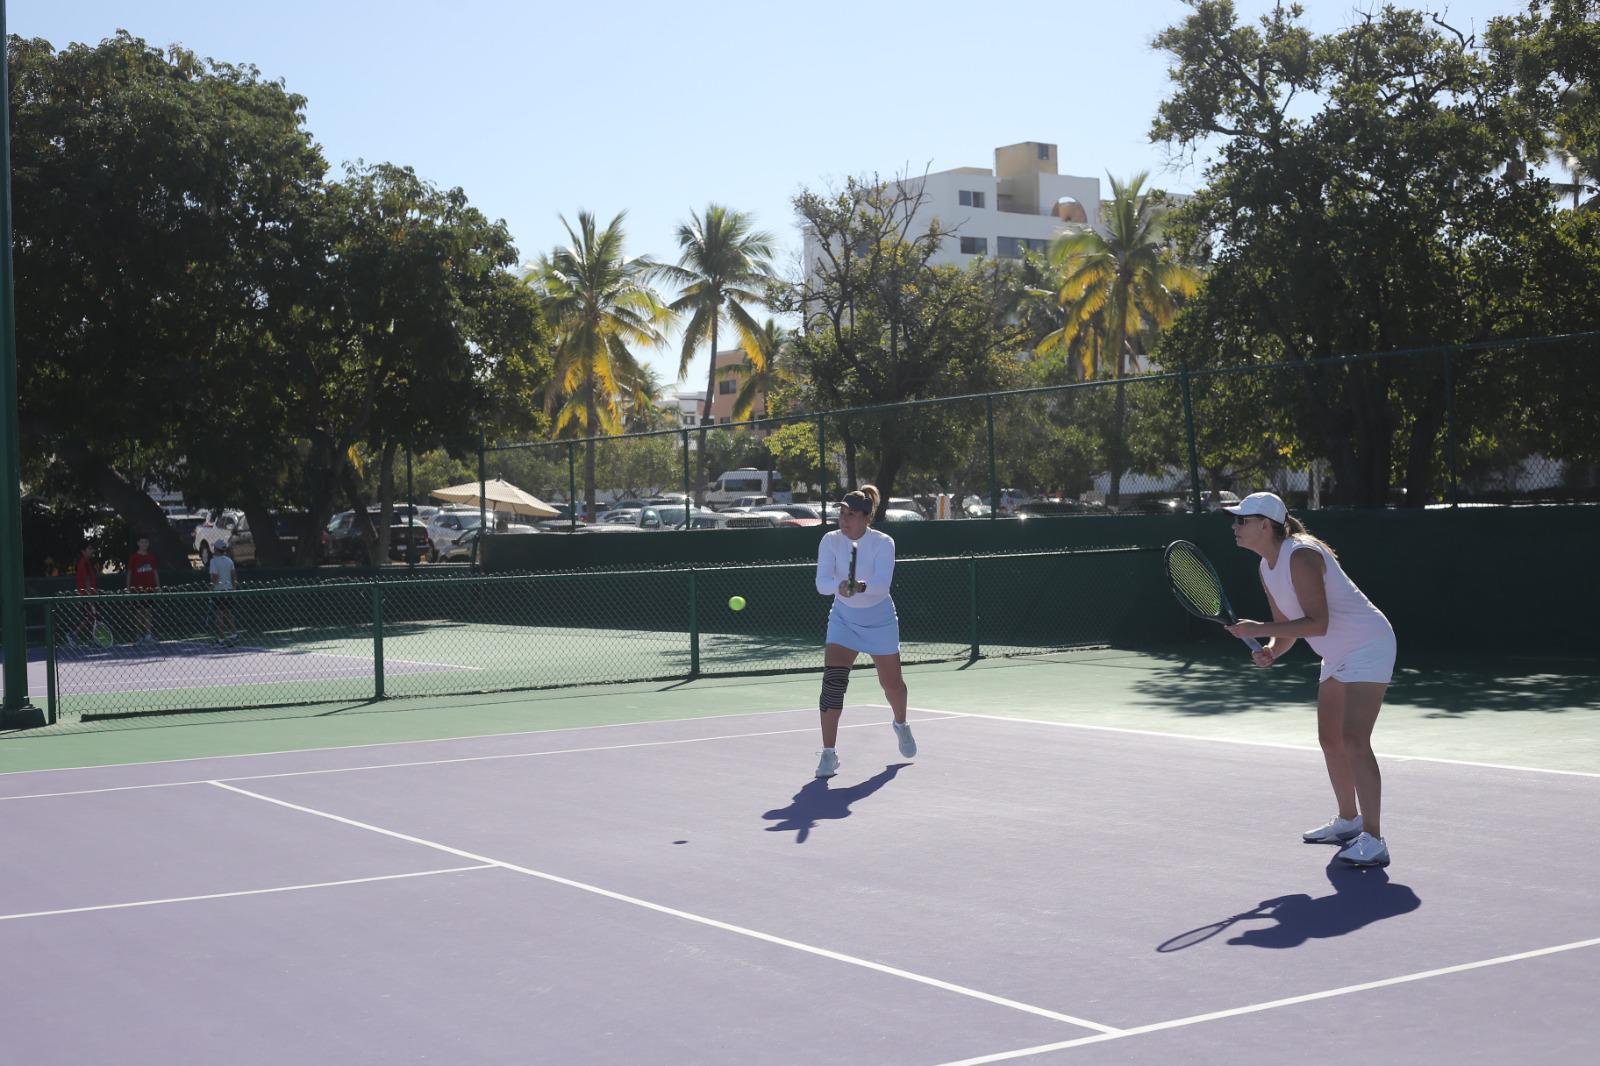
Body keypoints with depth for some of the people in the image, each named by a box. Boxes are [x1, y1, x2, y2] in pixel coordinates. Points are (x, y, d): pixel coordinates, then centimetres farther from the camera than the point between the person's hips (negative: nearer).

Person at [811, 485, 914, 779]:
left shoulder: (883, 543, -20)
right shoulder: (831, 540, -14)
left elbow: (882, 584, -32)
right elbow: (822, 583, -24)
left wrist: (861, 587, -53)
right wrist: (839, 586, -46)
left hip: (880, 622, -1)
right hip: (843, 620, 1)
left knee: (892, 683, 13)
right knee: (833, 681, -18)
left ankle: (901, 725, 48)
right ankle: (829, 753, -12)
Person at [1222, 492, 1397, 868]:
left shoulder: (1301, 556, -25)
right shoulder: (1267, 569, 6)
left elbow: (1318, 623, -30)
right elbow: (1287, 625, 11)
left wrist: (1259, 630, -30)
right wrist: (1272, 651, -10)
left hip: (1368, 646, -10)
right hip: (1337, 655, 10)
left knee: (1354, 741, -19)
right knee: (1330, 739, 17)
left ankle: (1372, 840, -18)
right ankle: (1348, 820, 35)